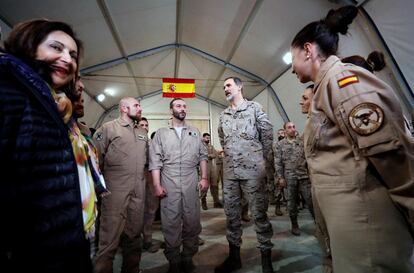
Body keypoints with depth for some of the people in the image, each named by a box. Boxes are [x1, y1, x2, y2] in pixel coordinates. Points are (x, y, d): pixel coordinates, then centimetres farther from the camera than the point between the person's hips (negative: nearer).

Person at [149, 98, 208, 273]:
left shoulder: (195, 132, 13)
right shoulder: (161, 133, 7)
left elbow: (203, 155, 10)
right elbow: (155, 160, 0)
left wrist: (204, 178, -1)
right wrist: (157, 185, -7)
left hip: (191, 183, 2)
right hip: (169, 183, -1)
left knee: (192, 221, 7)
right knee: (171, 223, 5)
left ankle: (188, 258, 25)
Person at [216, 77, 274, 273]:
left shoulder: (254, 108, 2)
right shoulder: (223, 115, 15)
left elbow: (268, 134, 3)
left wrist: (262, 159, 6)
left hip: (252, 169, -5)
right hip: (230, 171, 5)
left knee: (259, 213, 1)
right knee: (231, 213, 11)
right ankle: (234, 256, 26)